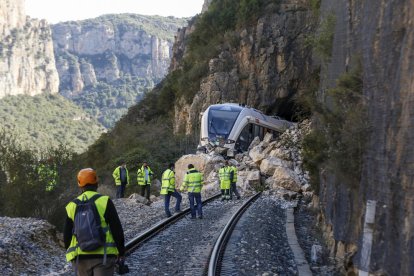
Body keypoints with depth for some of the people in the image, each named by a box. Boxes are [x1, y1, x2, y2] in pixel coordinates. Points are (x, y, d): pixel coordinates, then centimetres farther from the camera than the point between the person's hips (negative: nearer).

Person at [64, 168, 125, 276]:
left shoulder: (72, 206, 5)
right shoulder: (104, 201, -5)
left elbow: (66, 235, 10)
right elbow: (117, 229, -5)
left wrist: (72, 253, 25)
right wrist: (121, 252, 5)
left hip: (80, 258, 3)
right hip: (104, 255, -3)